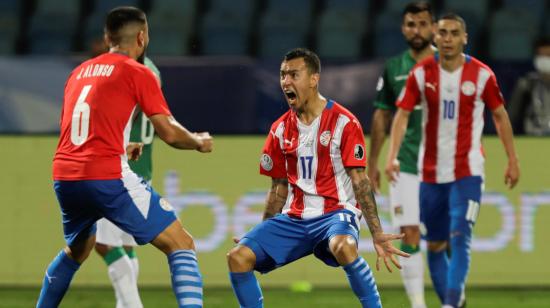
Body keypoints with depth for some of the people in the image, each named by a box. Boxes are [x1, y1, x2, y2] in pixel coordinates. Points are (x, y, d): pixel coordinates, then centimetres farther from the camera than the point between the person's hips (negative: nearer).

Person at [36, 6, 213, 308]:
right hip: (108, 178, -7)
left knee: (77, 251, 33)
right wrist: (199, 142, 17)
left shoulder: (80, 71, 20)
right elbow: (169, 133, -3)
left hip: (64, 177, 7)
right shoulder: (137, 73, 0)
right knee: (181, 245, -2)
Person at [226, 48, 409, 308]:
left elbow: (360, 182, -8)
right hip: (293, 218, 5)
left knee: (344, 247, -40)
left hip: (335, 212, -5)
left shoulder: (343, 122, -6)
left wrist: (377, 234, -15)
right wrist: (261, 237, 15)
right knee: (238, 257, -14)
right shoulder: (280, 129, 9)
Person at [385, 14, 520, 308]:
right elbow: (402, 115, -4)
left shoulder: (482, 75, -5)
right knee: (435, 245, 8)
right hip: (431, 172, 3)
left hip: (468, 171, -2)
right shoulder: (421, 73, -3)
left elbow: (500, 115, 7)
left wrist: (512, 160, 7)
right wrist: (392, 156, -17)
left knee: (459, 238, -17)